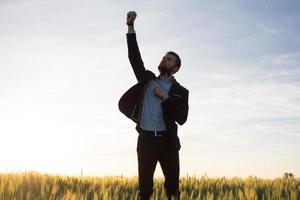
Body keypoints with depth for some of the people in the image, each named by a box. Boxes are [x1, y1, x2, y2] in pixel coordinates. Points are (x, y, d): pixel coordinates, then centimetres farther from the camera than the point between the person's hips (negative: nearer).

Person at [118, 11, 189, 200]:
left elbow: (182, 118, -5)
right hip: (146, 139, 1)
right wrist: (131, 27, -5)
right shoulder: (148, 79, 12)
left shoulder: (181, 91, 8)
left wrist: (165, 97, -11)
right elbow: (134, 56, 2)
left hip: (167, 141, -1)